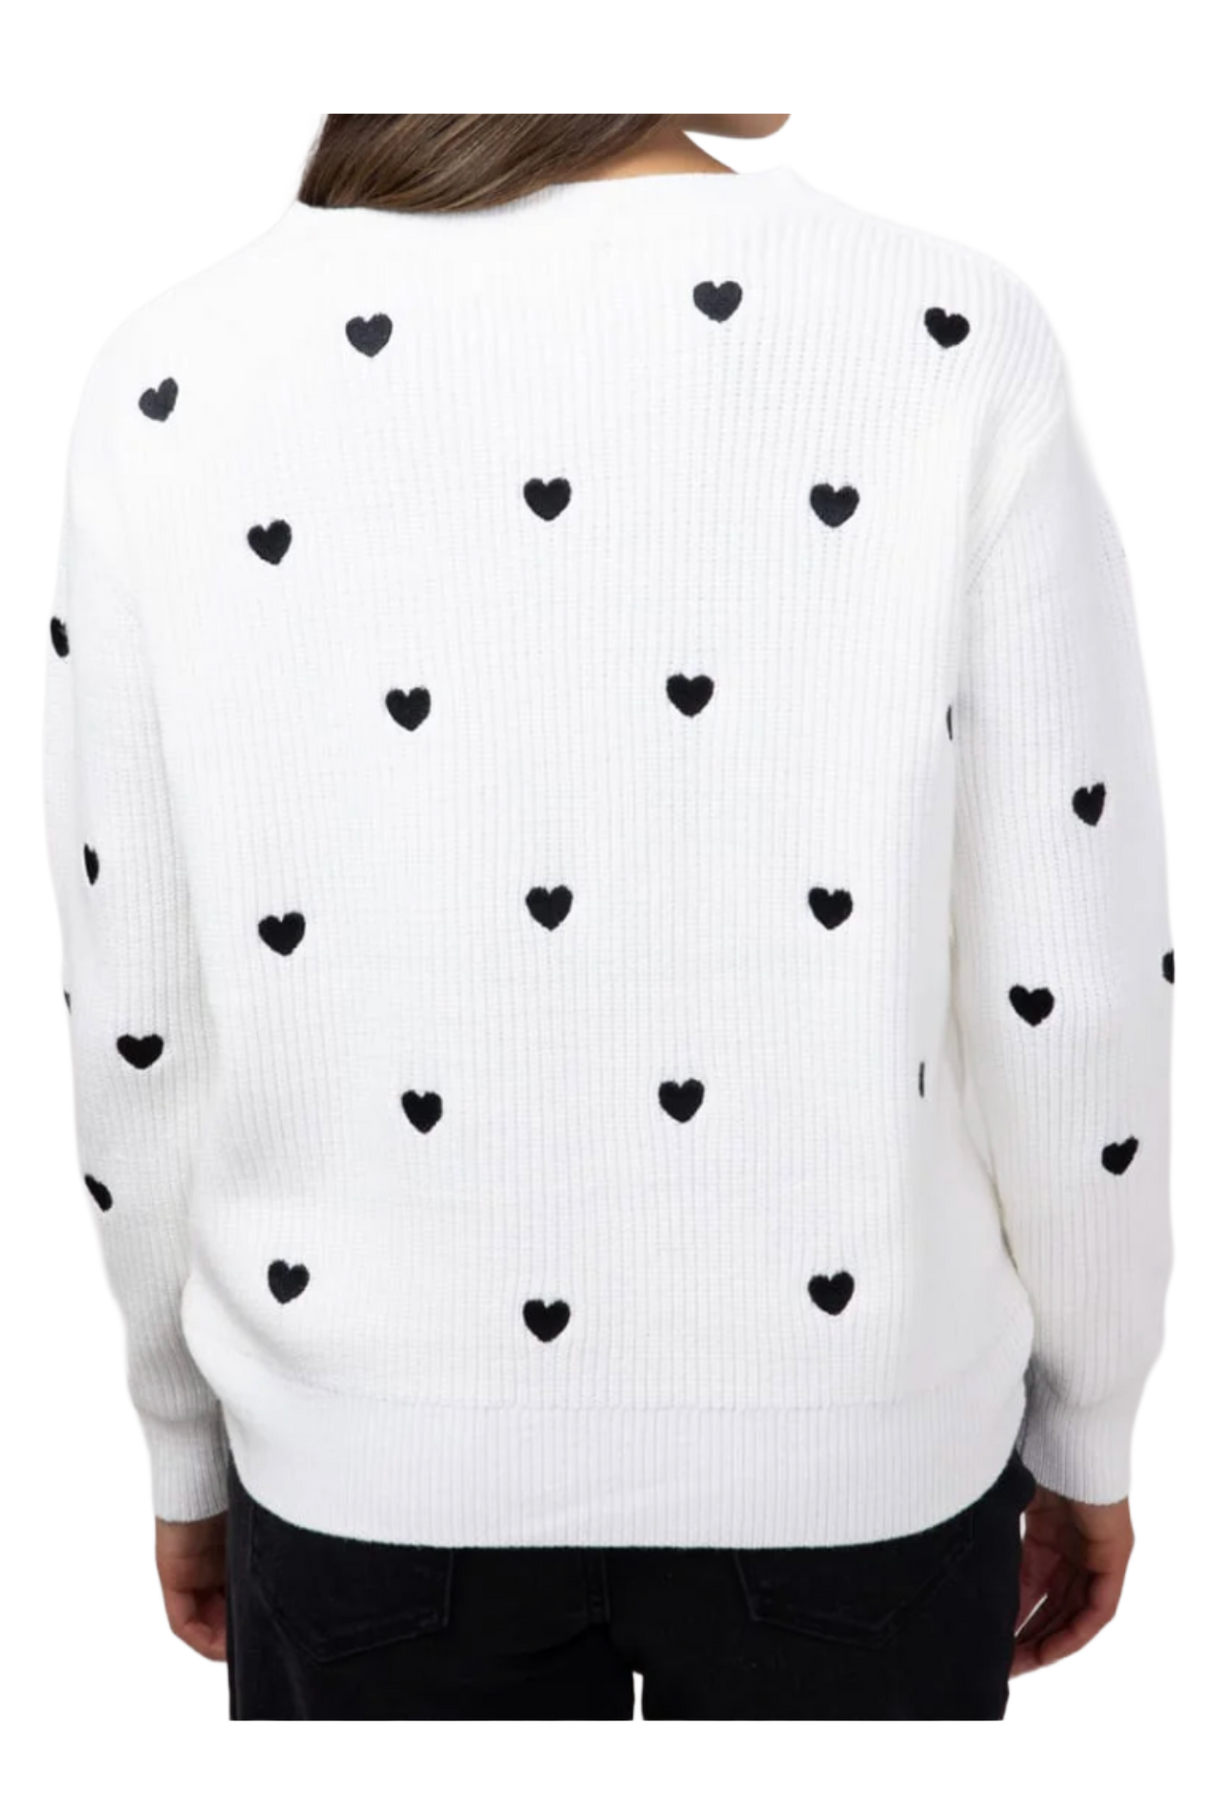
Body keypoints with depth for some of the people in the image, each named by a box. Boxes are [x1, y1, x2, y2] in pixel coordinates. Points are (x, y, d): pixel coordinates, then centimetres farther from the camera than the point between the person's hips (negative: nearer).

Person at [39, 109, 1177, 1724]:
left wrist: (186, 1441, 10)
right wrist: (1092, 1422, 6)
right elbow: (1069, 979, -12)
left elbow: (142, 1014, -6)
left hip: (386, 1447, 1)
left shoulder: (178, 381, -11)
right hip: (844, 1435, 0)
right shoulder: (952, 344, -14)